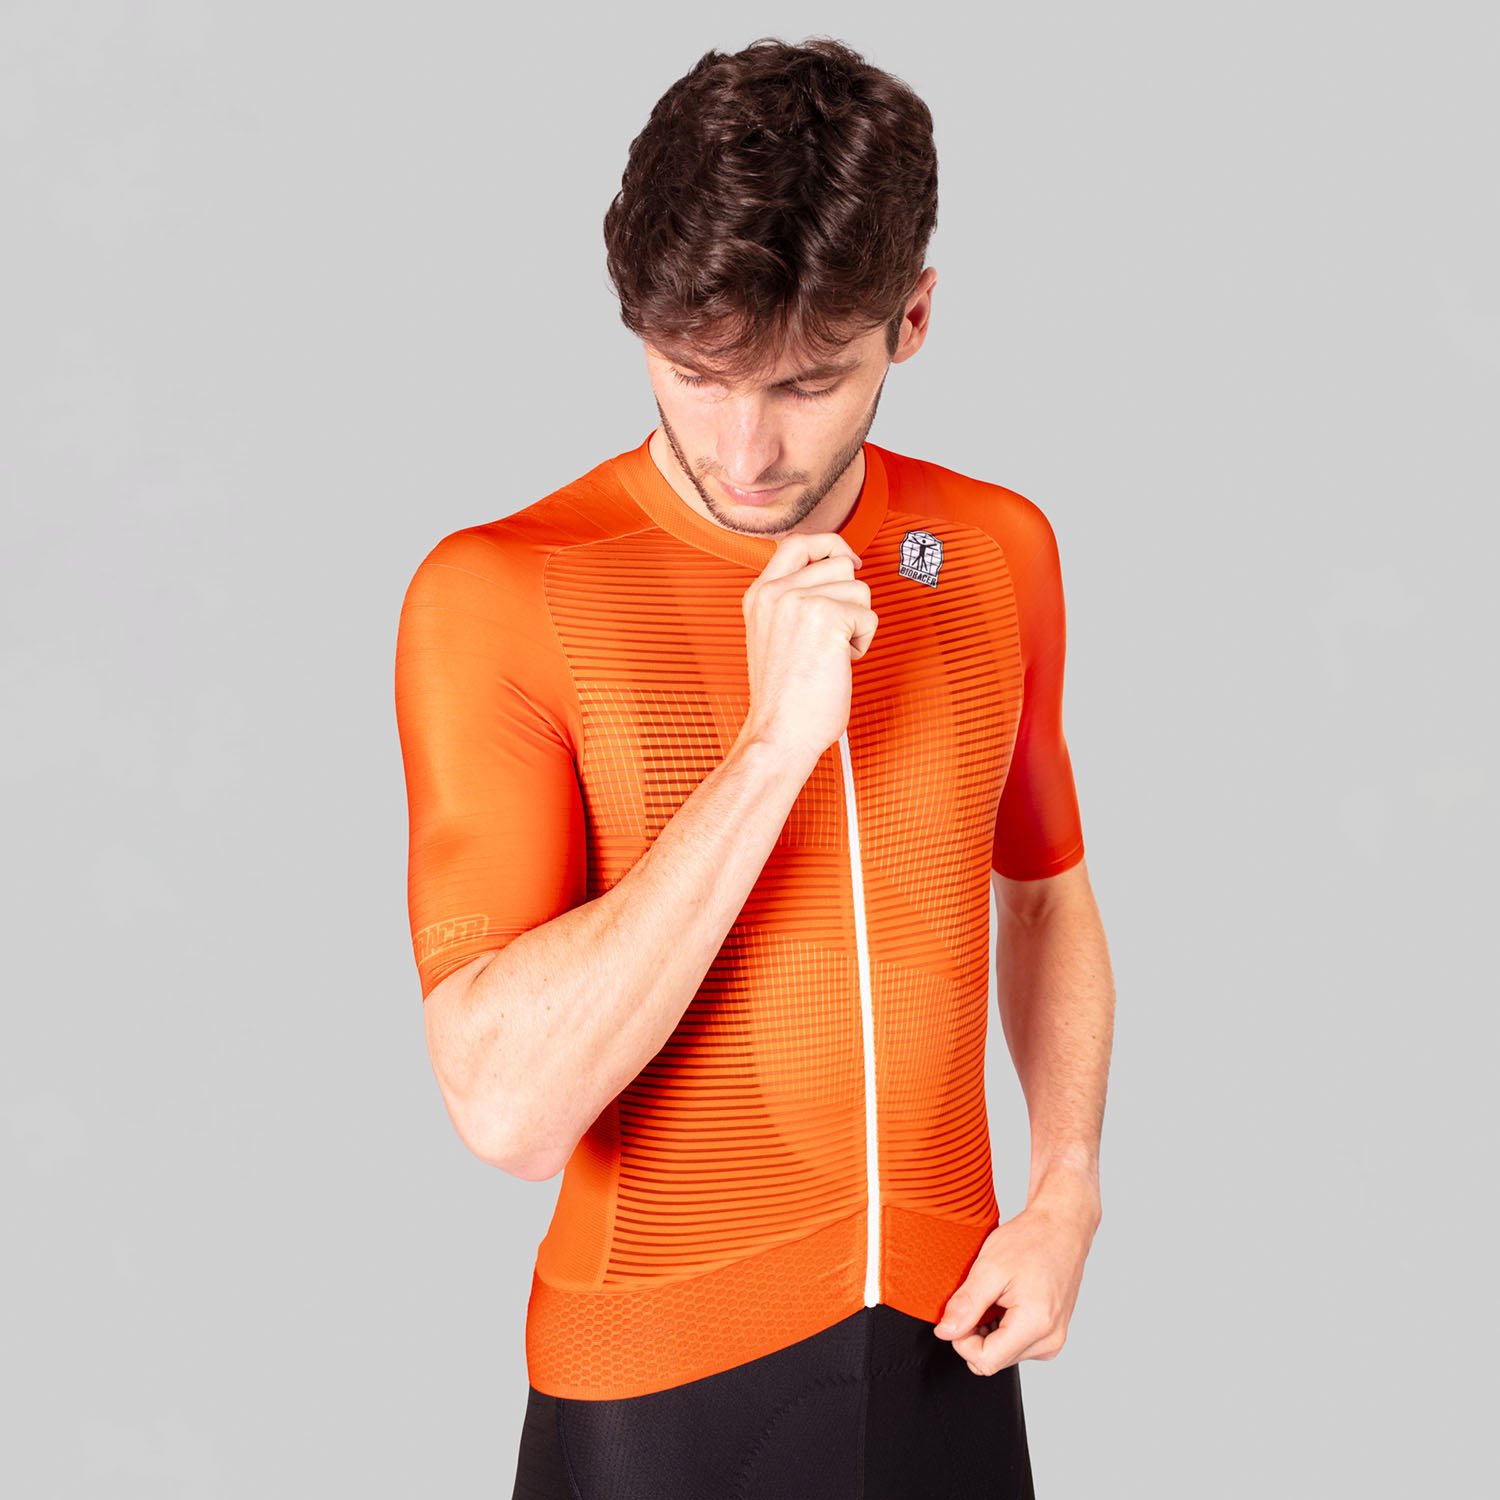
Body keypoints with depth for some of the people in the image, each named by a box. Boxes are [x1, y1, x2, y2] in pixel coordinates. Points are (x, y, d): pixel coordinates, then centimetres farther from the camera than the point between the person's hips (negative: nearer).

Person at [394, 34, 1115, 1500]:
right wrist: (775, 743, -27)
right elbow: (508, 1106, -24)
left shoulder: (999, 551, -1)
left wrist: (1067, 1189, 0)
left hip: (946, 1344, 4)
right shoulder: (500, 594, -17)